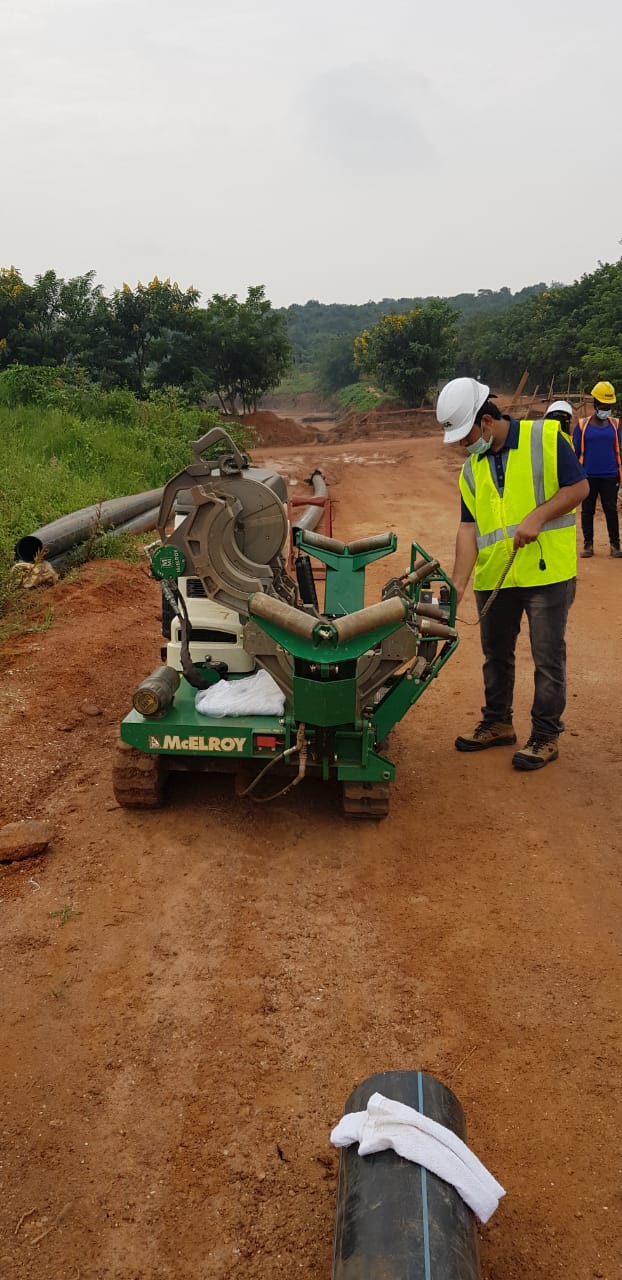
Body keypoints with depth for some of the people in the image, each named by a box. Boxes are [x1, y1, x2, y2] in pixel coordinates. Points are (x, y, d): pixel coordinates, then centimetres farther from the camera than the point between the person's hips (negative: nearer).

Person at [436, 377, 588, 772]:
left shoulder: (546, 438, -8)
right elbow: (469, 527, 2)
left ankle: (546, 736, 15)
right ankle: (497, 723, 33)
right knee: (496, 654, 16)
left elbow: (579, 487, -7)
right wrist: (458, 584, -7)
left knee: (548, 658, 2)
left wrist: (538, 515, -22)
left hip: (546, 572, -5)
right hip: (494, 577, 6)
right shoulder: (472, 468, 7)